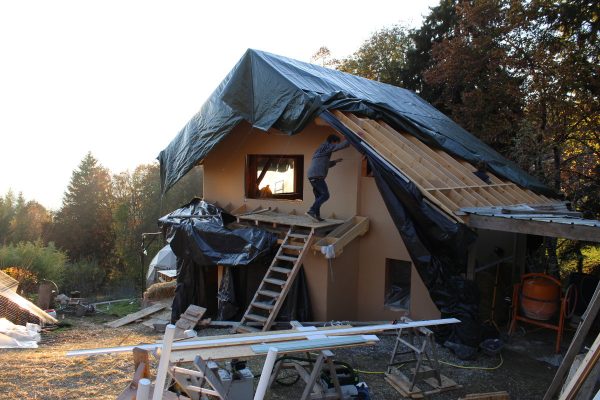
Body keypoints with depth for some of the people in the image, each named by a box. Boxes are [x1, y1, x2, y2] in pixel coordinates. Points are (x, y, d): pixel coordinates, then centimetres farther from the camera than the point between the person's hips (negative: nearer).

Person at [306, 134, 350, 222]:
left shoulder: (321, 150, 28)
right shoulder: (327, 146, 0)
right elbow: (342, 145, -9)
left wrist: (335, 161, 35)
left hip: (312, 176, 10)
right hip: (317, 176, -10)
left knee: (319, 196, 11)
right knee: (325, 195, -9)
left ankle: (317, 216, 7)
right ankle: (311, 211, -18)